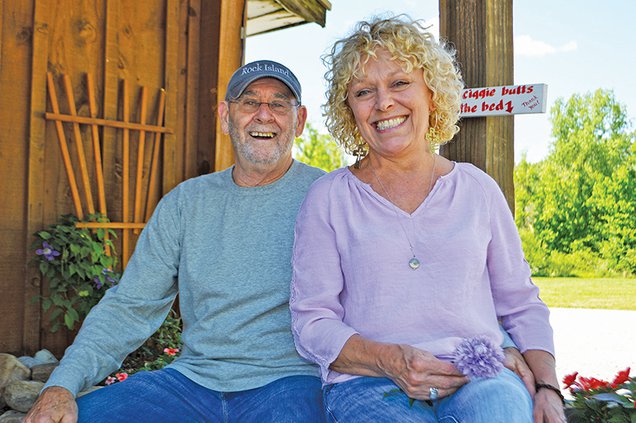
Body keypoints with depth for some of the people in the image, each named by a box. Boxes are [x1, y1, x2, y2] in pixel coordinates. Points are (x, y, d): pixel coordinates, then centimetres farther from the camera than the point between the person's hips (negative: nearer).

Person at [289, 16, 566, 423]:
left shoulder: (478, 190, 13)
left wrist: (548, 388, 0)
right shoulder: (328, 198, 7)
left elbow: (522, 305, 16)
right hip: (367, 384, -2)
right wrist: (387, 359, -15)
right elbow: (311, 321, 3)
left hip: (480, 378, 2)